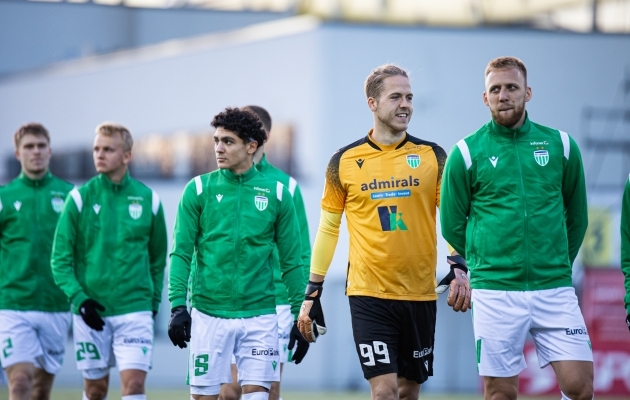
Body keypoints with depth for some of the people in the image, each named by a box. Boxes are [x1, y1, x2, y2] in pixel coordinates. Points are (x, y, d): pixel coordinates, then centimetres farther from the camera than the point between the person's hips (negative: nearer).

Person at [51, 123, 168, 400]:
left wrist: (154, 301, 9)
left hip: (135, 309, 0)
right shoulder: (80, 198, -1)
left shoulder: (149, 200, 3)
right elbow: (61, 257, -1)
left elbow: (157, 257, 13)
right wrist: (78, 298, -12)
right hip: (90, 311, 0)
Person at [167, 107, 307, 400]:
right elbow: (181, 253, 0)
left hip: (259, 314, 0)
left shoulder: (276, 194, 4)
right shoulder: (198, 190, 1)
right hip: (208, 314, 0)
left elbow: (291, 261, 8)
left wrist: (301, 314, 5)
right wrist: (178, 306, -10)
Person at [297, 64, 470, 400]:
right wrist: (312, 292, 7)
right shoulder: (344, 162, 2)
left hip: (420, 294, 2)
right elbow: (328, 228, 9)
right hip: (368, 294, -2)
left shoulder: (433, 156, 2)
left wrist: (458, 269, -14)